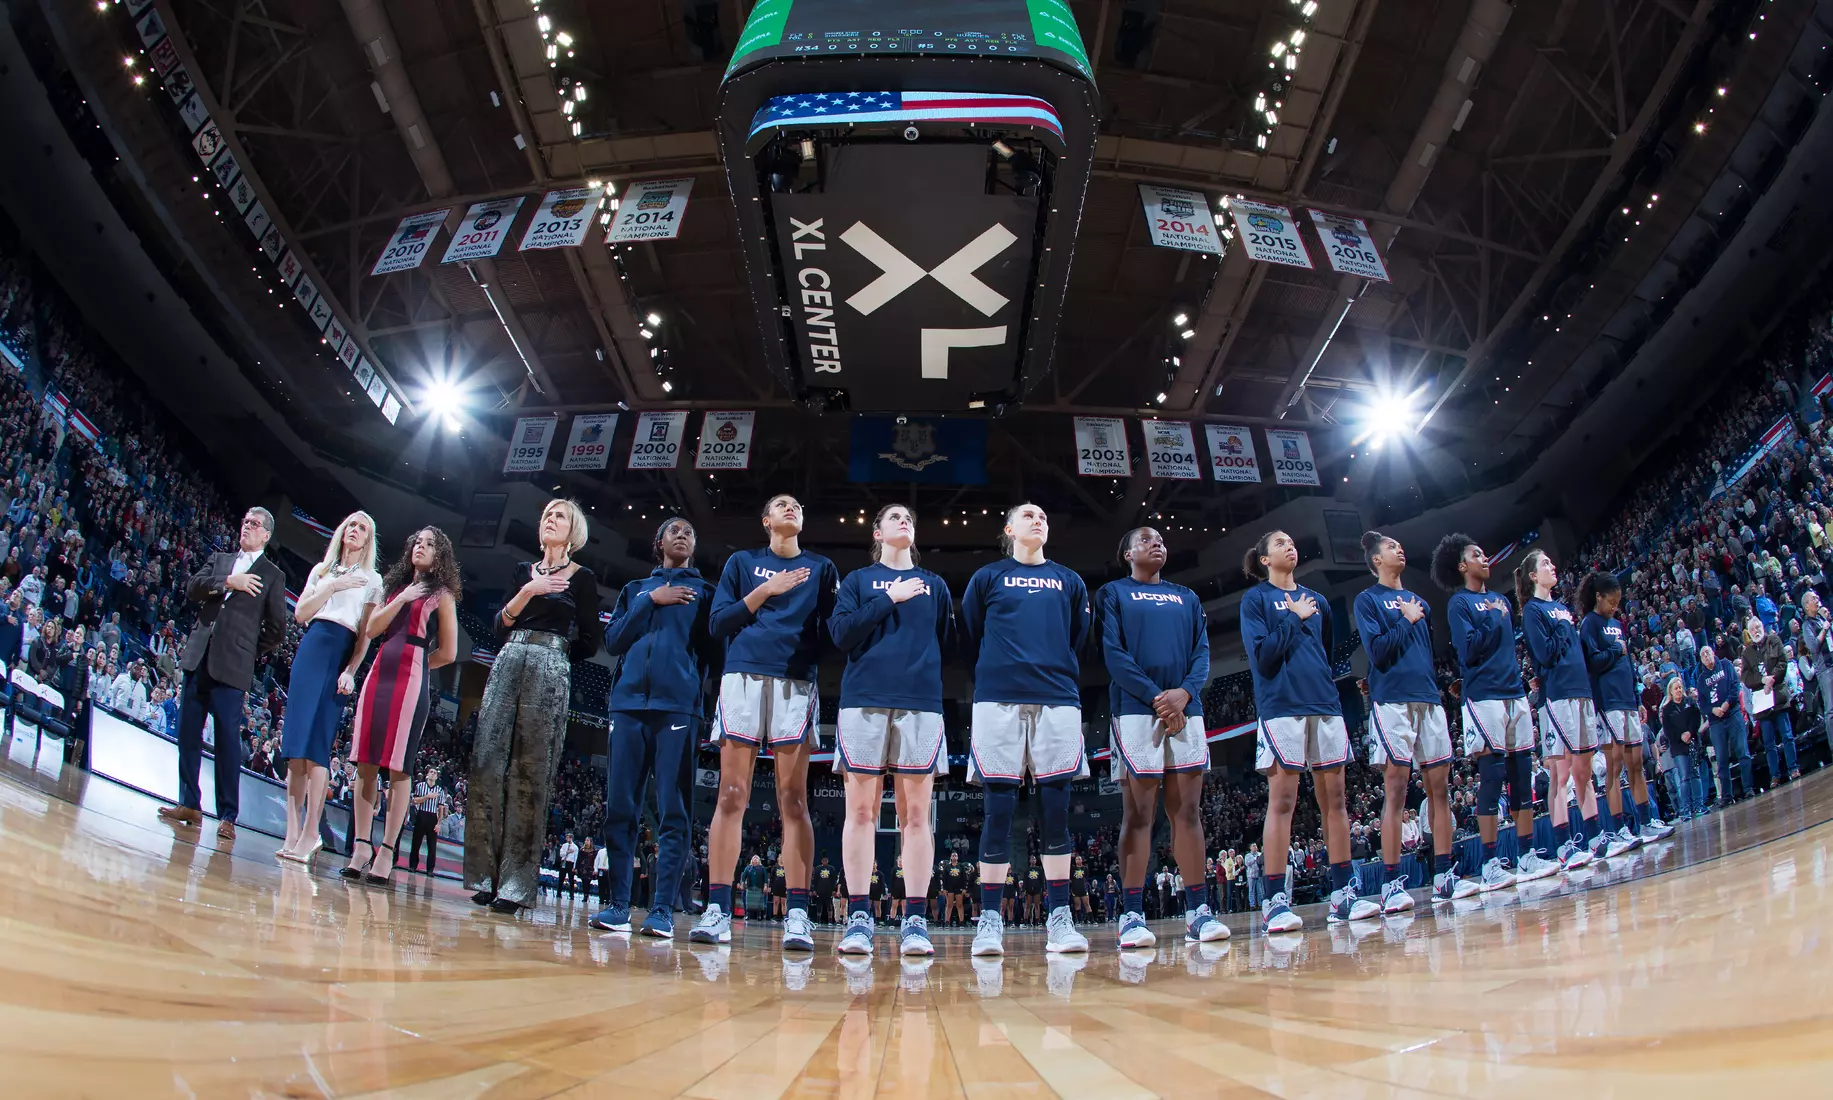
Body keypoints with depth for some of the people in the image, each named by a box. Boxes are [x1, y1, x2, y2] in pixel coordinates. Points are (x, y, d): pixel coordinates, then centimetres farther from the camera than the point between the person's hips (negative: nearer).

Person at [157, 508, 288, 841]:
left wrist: (251, 652, 5)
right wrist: (228, 582, -10)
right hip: (199, 658, 5)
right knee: (188, 731, 5)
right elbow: (192, 589, 2)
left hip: (232, 666, -4)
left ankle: (227, 816, -3)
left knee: (228, 738, -6)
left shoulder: (273, 576, 7)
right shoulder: (220, 560, 19)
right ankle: (189, 804, 15)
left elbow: (277, 629, 6)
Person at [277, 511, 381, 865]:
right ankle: (293, 830, -3)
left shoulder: (372, 580, 13)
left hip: (343, 655, -3)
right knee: (296, 741, -5)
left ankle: (310, 832, -12)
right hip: (312, 648, 3)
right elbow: (300, 614, 11)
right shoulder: (322, 570, 20)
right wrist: (332, 586, 0)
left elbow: (366, 634, 4)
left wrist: (350, 671, -8)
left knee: (317, 742, -11)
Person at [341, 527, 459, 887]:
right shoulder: (395, 587, 22)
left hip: (412, 680, -5)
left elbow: (447, 653, 5)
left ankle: (386, 854, -8)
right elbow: (371, 629, 10)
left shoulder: (441, 594, 8)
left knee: (398, 767, -8)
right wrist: (400, 600, 0)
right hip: (378, 674, 5)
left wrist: (412, 664, 10)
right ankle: (361, 848, 2)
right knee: (366, 763, -1)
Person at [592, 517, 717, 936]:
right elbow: (613, 640, 11)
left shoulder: (703, 592, 17)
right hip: (628, 702, 3)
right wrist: (651, 601, 1)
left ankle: (662, 910, -10)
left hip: (677, 705, -3)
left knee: (672, 810, -8)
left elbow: (712, 649, 10)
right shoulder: (635, 589, 23)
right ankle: (618, 905, 1)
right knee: (620, 807, -2)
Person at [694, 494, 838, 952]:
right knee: (731, 794, -6)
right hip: (743, 677, 0)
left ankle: (797, 914, -11)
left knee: (793, 798, -7)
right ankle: (717, 909, -6)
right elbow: (718, 623, 8)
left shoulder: (820, 568, 19)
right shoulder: (742, 563, 18)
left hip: (797, 683, 0)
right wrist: (765, 591, -3)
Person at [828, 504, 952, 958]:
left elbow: (950, 643, 18)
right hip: (864, 700, -1)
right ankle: (858, 918, -1)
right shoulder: (858, 580, 16)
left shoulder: (934, 585, 21)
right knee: (861, 809, -4)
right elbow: (841, 633, 0)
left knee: (916, 812, -4)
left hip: (921, 703, 1)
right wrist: (889, 599, -3)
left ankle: (915, 921, -3)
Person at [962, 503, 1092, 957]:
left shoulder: (1070, 582, 19)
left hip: (1058, 699, 2)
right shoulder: (987, 577, 14)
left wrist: (1060, 679, 13)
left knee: (1056, 807, -2)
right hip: (999, 699, -2)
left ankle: (1060, 918, 1)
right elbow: (970, 637, 14)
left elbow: (1079, 642, 20)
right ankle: (989, 920, -1)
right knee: (999, 808, -5)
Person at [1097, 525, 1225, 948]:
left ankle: (1197, 911, 4)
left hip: (1185, 709, 4)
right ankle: (1132, 915, -5)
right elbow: (1113, 654, -3)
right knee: (1138, 813, -6)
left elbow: (1202, 652, 12)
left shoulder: (1187, 597, 22)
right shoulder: (1113, 593, 9)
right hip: (1136, 709, -4)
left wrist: (1184, 693, -8)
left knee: (1188, 810, 2)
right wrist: (1157, 698, -12)